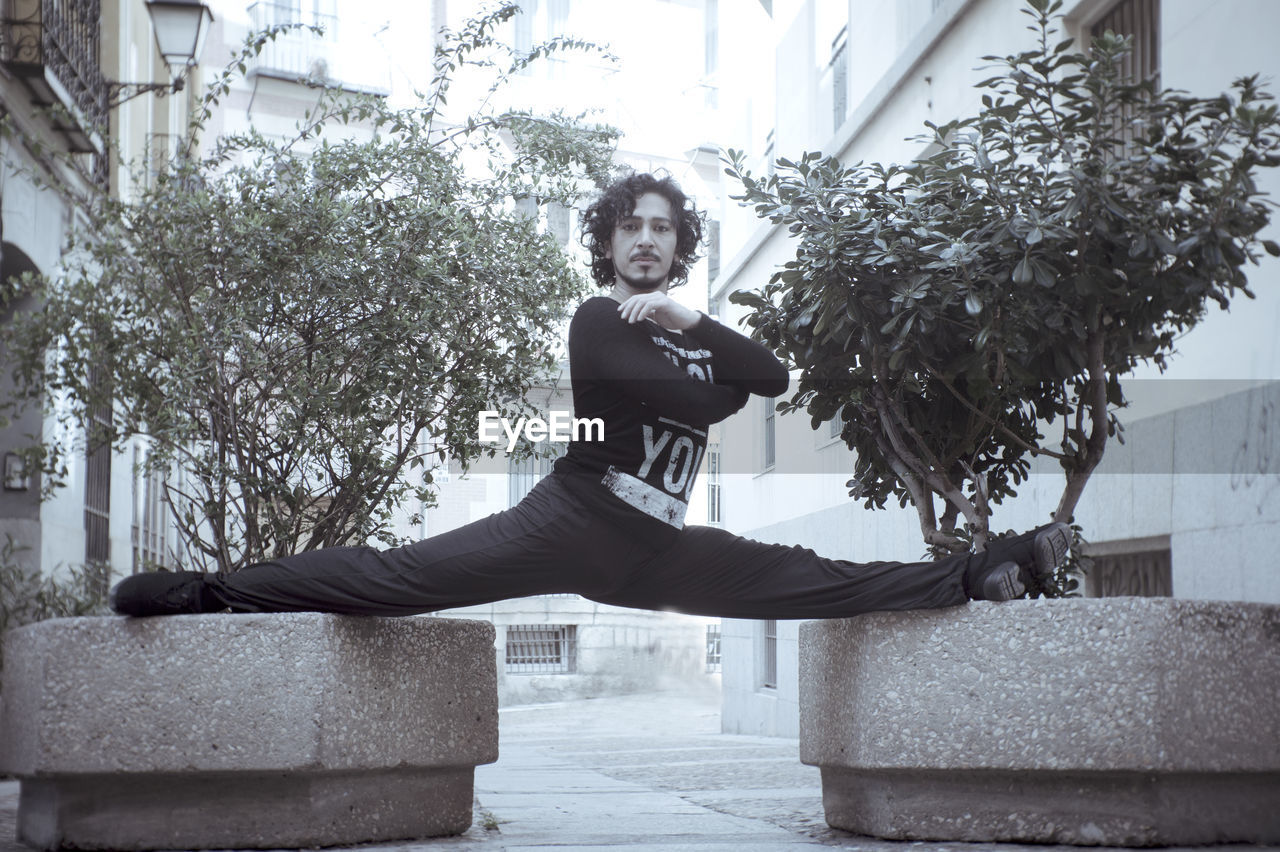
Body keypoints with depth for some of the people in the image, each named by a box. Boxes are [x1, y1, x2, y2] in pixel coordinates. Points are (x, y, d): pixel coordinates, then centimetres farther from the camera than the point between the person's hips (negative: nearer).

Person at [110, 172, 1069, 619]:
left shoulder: (686, 329, 21)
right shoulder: (597, 323, 1)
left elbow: (775, 377, 3)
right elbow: (693, 398, -13)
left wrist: (694, 320, -4)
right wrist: (723, 390, 5)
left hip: (656, 550, 6)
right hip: (575, 518, -5)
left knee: (816, 581, 4)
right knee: (407, 574, -22)